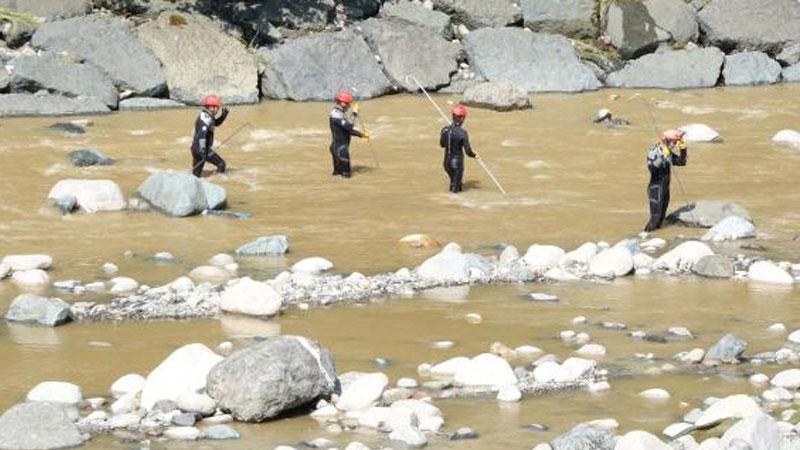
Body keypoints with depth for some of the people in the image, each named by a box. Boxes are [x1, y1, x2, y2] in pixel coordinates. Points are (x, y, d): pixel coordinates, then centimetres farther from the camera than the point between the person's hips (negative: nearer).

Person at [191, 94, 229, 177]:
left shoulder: (205, 116, 13)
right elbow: (202, 135, -27)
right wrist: (203, 151, -31)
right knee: (221, 164, -2)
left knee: (196, 174, 12)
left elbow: (217, 123, 29)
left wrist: (224, 114, 13)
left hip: (196, 148, 10)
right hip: (202, 149, -10)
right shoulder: (206, 118, -18)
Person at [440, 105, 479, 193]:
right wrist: (475, 155, 3)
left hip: (447, 162, 5)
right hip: (457, 162, -5)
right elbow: (467, 151, -17)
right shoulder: (462, 133, -21)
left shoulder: (445, 130, -5)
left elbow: (442, 144, 12)